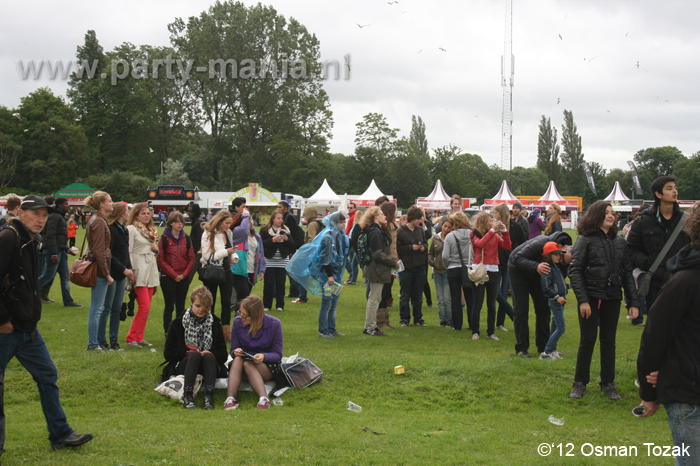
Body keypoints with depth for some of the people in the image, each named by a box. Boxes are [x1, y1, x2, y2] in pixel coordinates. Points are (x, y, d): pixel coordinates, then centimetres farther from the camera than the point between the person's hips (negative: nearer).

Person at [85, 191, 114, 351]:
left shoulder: (98, 220, 15)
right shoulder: (98, 222, -15)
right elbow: (99, 251, -19)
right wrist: (106, 273, -17)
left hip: (98, 268, 10)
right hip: (100, 268, -10)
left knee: (98, 308, 14)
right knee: (96, 309, -4)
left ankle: (96, 342, 21)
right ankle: (93, 344, 2)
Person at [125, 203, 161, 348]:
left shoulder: (152, 230, 17)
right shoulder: (132, 229, -5)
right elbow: (128, 251, -10)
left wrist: (156, 249, 4)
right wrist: (131, 271, -16)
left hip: (151, 271, 7)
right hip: (139, 272, -7)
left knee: (145, 307, 8)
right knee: (144, 307, -11)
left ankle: (139, 337, 14)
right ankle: (131, 338, -3)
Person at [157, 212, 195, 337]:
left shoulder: (186, 239, 8)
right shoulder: (164, 238, -4)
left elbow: (191, 258, 8)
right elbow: (160, 260, -7)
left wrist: (184, 274, -6)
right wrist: (174, 275, -12)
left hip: (184, 278, 4)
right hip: (168, 278, -4)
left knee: (181, 307, 8)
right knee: (169, 306, -1)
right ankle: (167, 333, 5)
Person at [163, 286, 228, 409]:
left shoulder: (215, 323, 12)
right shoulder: (178, 323, 8)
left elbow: (223, 355, 7)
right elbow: (168, 353, 4)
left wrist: (210, 353, -14)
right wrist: (187, 353, -12)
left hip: (208, 367, 1)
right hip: (183, 366, -1)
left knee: (209, 356, -33)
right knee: (195, 355, -34)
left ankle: (209, 396, -46)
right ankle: (187, 396, -46)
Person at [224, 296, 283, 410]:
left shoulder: (274, 324, -11)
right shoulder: (237, 322, -5)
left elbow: (277, 355, -9)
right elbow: (233, 350, 1)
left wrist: (264, 356, -30)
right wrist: (236, 352, -24)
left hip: (267, 366, -3)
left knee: (247, 364, -34)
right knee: (237, 359, -32)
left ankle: (263, 398, -53)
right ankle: (230, 398, -47)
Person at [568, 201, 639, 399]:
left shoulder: (620, 242, 9)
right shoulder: (585, 240, -4)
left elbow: (627, 273, 11)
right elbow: (574, 271, -7)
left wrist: (633, 301, 5)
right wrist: (582, 300, -15)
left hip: (612, 299, 4)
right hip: (591, 297, -4)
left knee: (609, 341, 9)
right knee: (587, 340, 0)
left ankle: (608, 384, 19)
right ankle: (580, 383, 13)